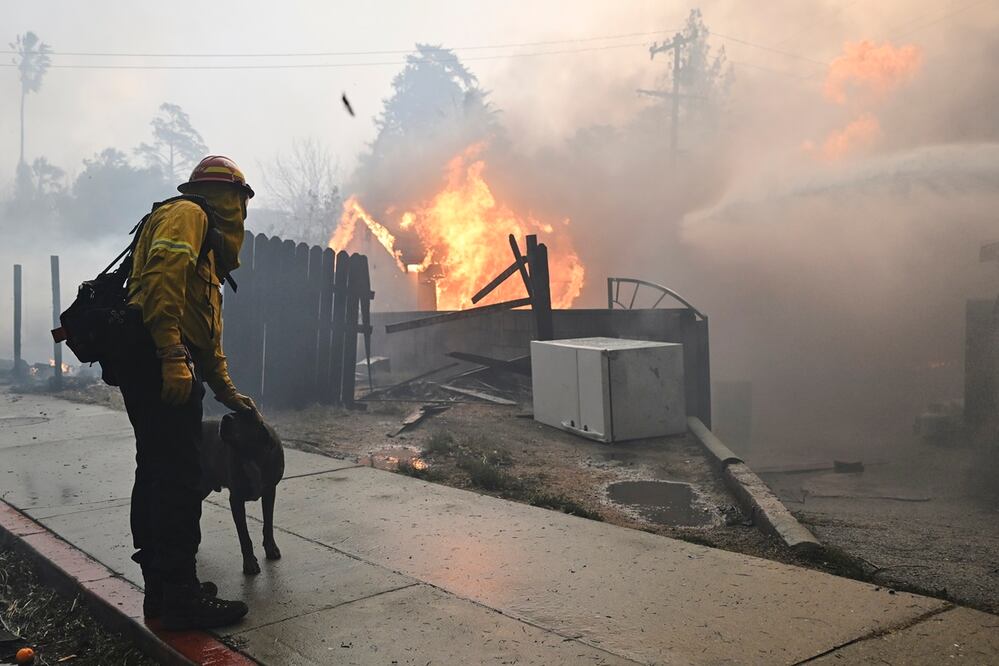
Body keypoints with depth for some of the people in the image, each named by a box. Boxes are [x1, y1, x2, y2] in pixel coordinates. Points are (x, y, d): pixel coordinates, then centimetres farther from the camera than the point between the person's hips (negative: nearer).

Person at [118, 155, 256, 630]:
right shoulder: (186, 215, -1)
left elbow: (210, 336, 30)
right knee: (177, 478, -8)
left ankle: (162, 589, 24)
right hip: (156, 357, -11)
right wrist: (173, 355, -28)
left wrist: (228, 393, 31)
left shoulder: (207, 246, 29)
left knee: (158, 473, 14)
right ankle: (180, 598, -2)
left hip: (153, 363, 11)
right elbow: (163, 276, -20)